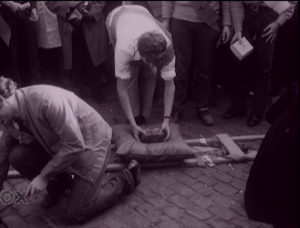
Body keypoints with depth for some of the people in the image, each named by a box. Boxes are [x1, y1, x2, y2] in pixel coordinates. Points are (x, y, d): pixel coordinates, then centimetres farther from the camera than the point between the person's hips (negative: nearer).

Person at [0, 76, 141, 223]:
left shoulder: (48, 101, -34)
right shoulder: (13, 115, -9)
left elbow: (75, 146, -29)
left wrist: (44, 175, -20)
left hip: (90, 142, -7)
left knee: (77, 214, -4)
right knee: (17, 156, -12)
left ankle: (127, 179, 13)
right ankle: (59, 184, 13)